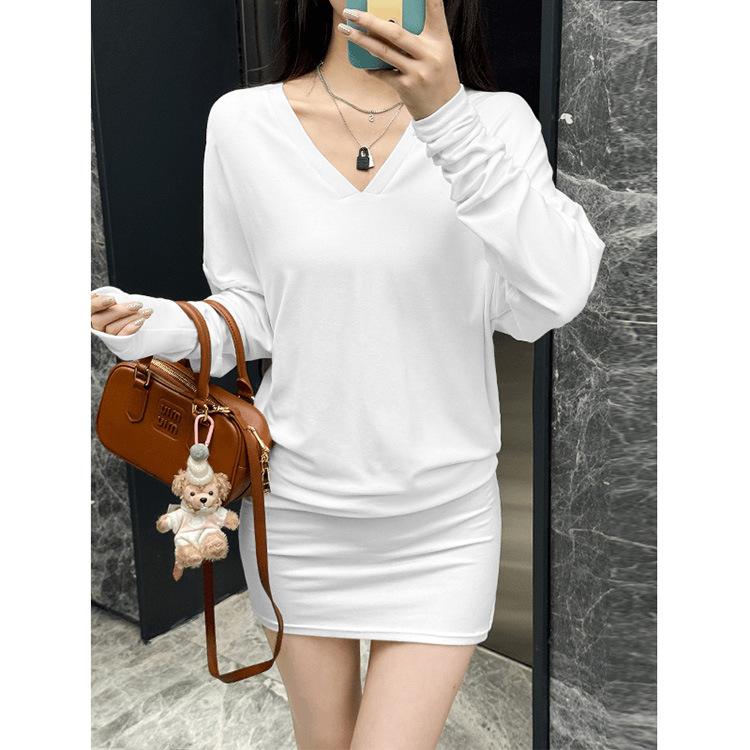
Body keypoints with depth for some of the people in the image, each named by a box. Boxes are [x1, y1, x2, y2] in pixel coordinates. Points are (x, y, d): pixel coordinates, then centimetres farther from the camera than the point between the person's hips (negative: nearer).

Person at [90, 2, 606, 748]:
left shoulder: (496, 121, -7)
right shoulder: (240, 123, -4)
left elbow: (554, 297, -23)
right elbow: (250, 311, 4)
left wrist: (451, 119, -30)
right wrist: (160, 327, -16)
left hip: (442, 518, -1)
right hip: (296, 509, 2)